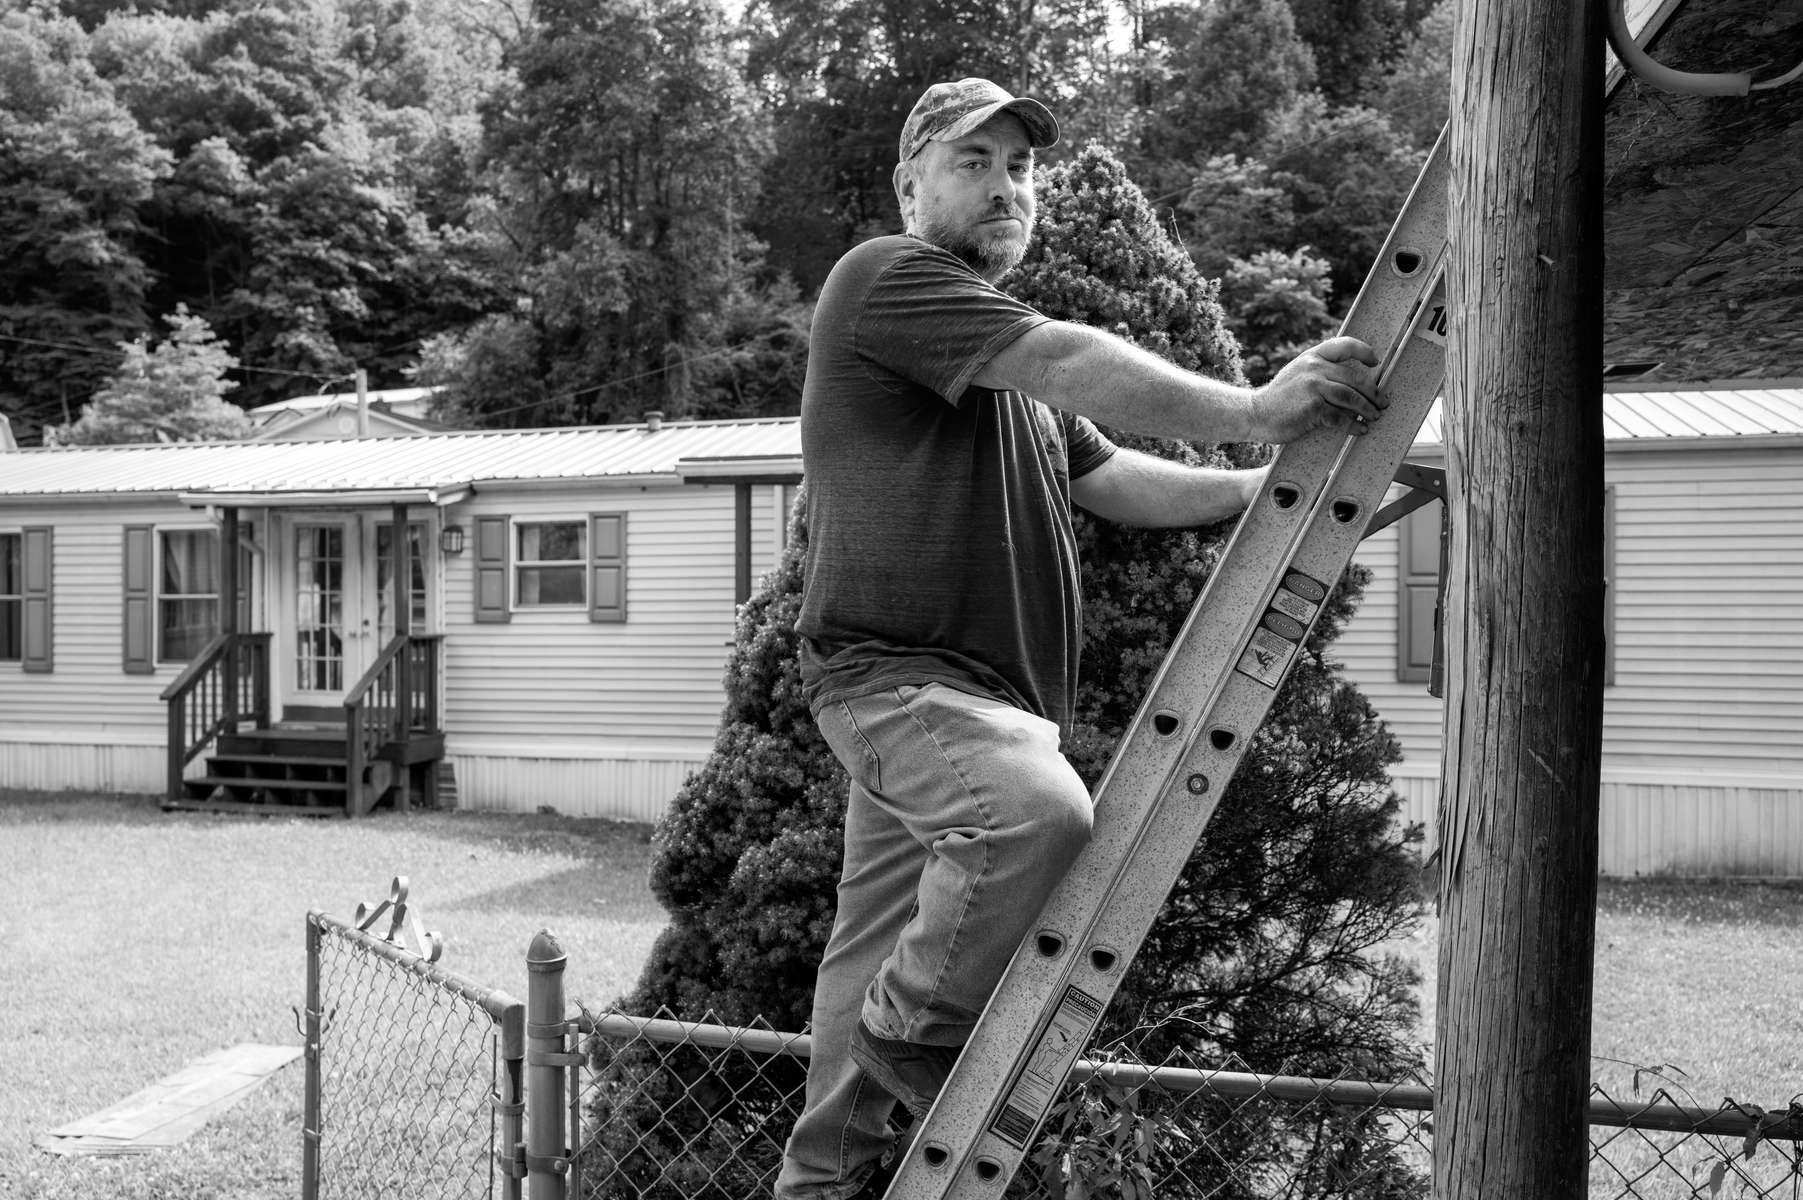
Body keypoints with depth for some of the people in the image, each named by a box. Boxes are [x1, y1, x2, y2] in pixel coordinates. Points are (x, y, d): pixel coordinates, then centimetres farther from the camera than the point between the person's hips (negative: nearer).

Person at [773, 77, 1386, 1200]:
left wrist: (1264, 485, 10)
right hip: (896, 673, -10)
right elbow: (1069, 361, -19)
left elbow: (1112, 475, 23)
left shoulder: (1012, 371, 28)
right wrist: (1250, 410, -24)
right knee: (1041, 807, -34)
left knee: (879, 955, 11)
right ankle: (917, 1031, -12)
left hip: (990, 694, 10)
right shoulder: (886, 278, -6)